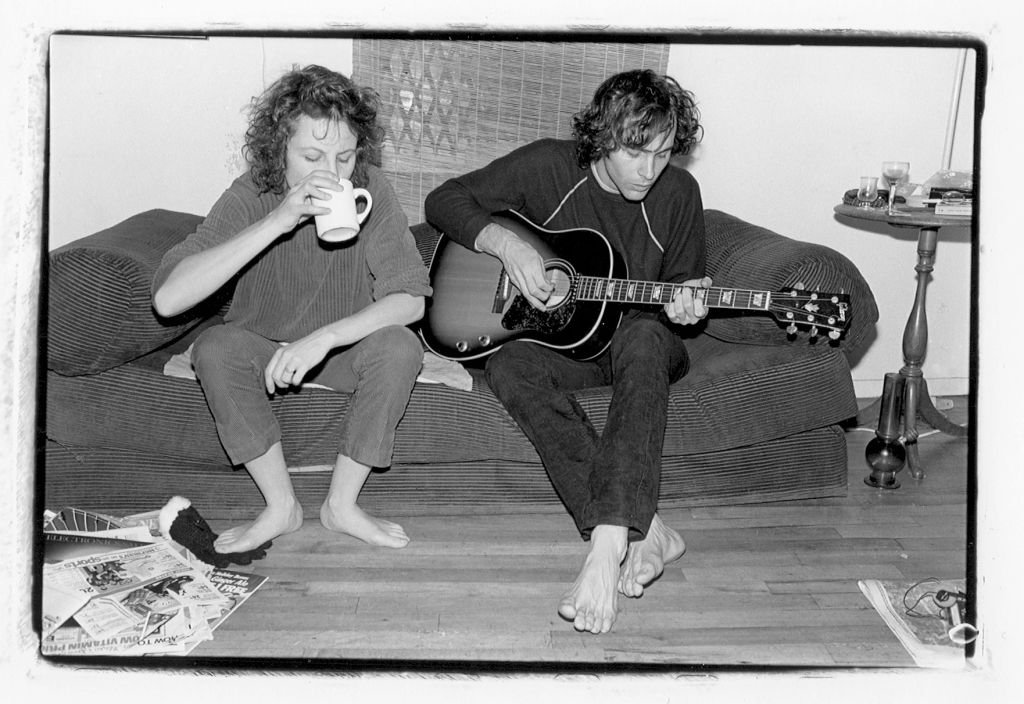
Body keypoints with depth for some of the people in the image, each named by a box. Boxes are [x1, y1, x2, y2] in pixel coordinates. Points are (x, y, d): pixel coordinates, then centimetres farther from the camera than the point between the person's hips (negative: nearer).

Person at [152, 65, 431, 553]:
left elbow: (410, 299, -24)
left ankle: (342, 504, -11)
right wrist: (277, 222, -41)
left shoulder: (370, 191, -20)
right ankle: (281, 506, -12)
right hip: (263, 345, 0)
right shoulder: (252, 196, -22)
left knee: (400, 346, -29)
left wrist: (324, 338, -39)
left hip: (345, 347, 0)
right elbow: (167, 299, -34)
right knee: (215, 348, -29)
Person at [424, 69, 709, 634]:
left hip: (639, 338, 0)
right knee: (508, 367, -34)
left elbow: (686, 283, 8)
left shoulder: (677, 192, -3)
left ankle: (608, 543, -47)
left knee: (644, 338, -38)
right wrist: (505, 242, -19)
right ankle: (643, 531, -37)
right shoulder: (547, 166, -8)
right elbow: (446, 200, -2)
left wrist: (684, 305, -16)